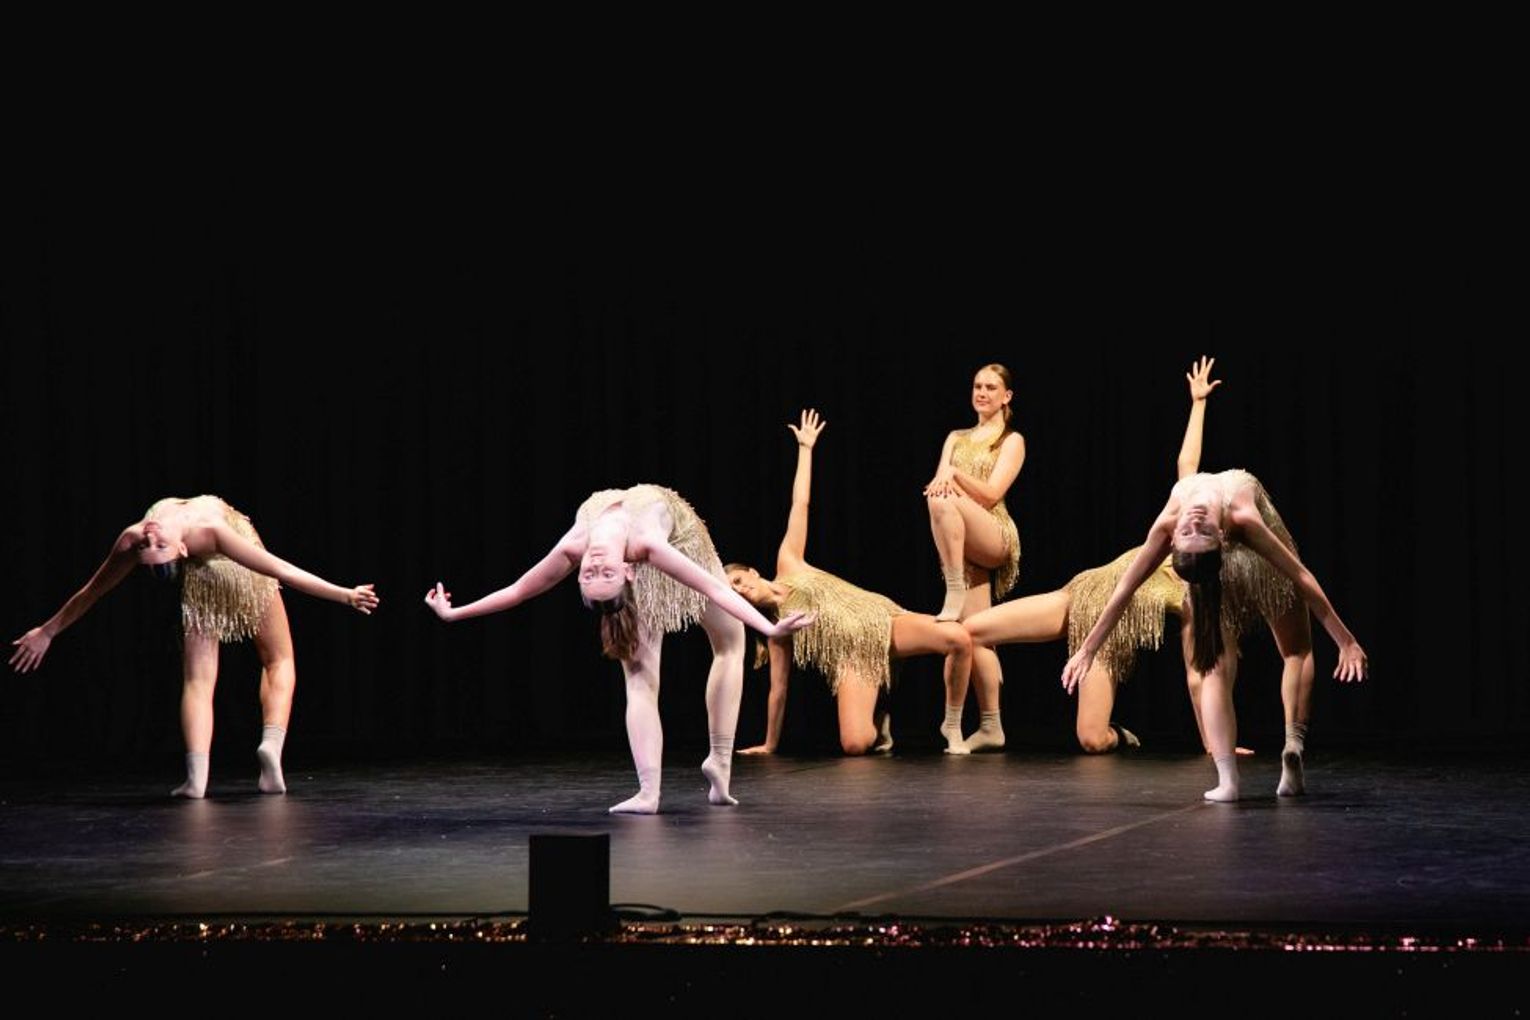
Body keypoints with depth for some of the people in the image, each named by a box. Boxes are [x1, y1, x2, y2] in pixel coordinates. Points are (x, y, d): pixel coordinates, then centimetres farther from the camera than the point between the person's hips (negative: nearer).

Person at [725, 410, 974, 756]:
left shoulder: (787, 564, 13)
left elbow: (800, 504, 13)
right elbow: (778, 689, 15)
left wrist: (805, 448, 13)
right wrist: (769, 744, 16)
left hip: (881, 621, 2)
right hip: (853, 656, -2)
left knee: (958, 637, -27)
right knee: (854, 744, -29)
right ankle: (878, 722, 10)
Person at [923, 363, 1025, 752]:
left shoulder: (1012, 441, 6)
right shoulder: (957, 438, 21)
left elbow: (991, 494, -6)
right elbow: (937, 483, 8)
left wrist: (954, 473, -18)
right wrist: (943, 477, -16)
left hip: (994, 538, -5)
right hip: (962, 545, 5)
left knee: (941, 501, -34)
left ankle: (954, 597, -30)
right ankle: (991, 728, -1)